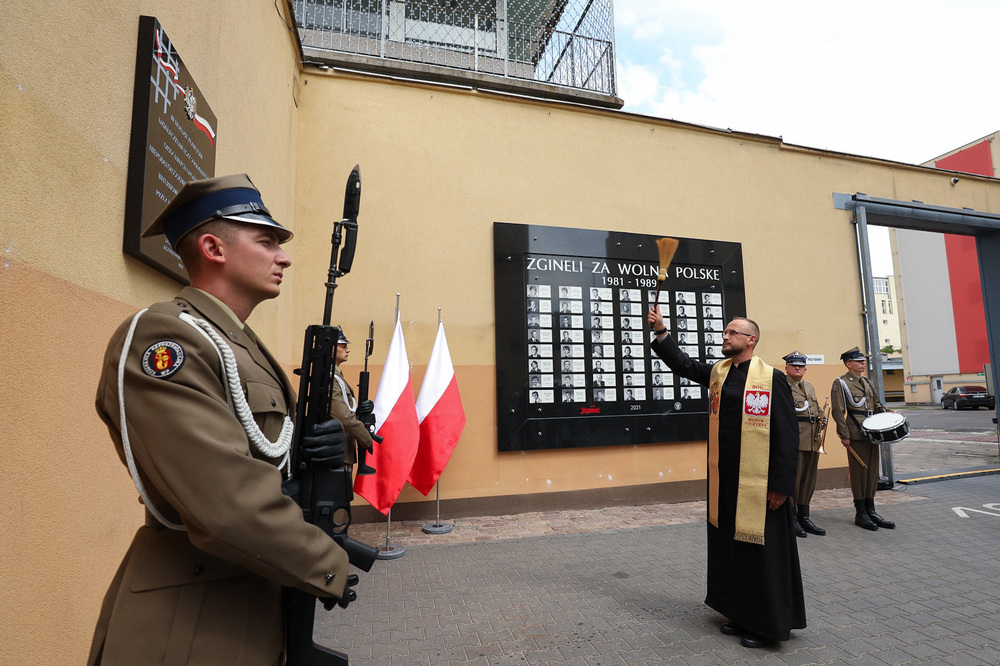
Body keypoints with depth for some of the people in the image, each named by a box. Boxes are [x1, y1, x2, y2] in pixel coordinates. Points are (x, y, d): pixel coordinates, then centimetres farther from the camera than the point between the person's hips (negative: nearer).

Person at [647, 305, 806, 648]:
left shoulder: (771, 378, -10)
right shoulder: (717, 373, 9)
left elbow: (787, 435, -11)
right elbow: (682, 363, 11)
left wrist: (782, 485, -13)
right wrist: (660, 331, -2)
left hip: (759, 485, -6)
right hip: (724, 481, 6)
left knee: (762, 552, 7)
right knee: (729, 547, 16)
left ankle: (768, 623, 26)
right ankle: (741, 615, 34)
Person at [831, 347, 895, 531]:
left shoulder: (866, 382, 17)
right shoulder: (840, 383, -7)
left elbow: (876, 405, 23)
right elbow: (838, 411, -12)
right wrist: (844, 436, -15)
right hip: (856, 435, -7)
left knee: (872, 472, 10)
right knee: (859, 472, -2)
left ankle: (870, 511, 19)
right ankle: (860, 514, 7)